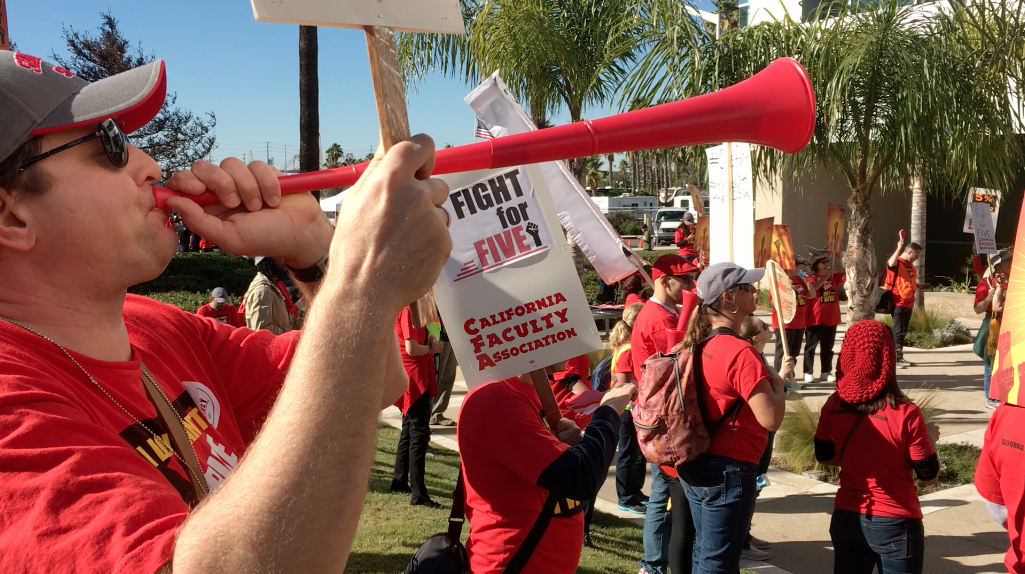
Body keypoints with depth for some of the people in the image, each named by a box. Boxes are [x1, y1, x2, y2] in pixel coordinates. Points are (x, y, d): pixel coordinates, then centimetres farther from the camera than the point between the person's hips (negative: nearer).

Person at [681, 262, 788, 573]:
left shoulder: (700, 343, 4)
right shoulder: (740, 352, -22)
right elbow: (771, 418, -24)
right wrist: (779, 379, -7)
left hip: (695, 465, 9)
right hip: (727, 471, -9)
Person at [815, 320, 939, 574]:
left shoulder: (834, 406, -8)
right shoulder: (905, 414, -20)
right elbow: (929, 476, -9)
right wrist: (930, 437, 7)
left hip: (846, 519, 4)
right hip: (895, 525, -3)